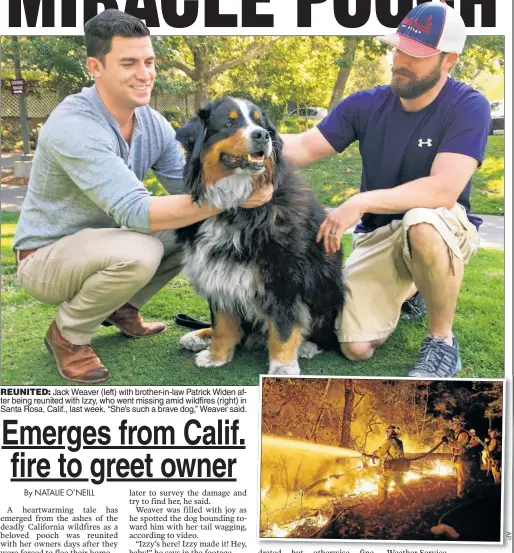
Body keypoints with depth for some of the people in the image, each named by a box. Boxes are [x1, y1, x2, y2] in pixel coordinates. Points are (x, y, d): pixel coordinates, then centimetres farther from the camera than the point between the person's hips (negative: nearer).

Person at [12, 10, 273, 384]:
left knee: (197, 227, -4)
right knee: (138, 252, -35)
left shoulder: (153, 123, -6)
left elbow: (189, 189, -6)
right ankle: (66, 334, -7)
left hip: (102, 244, 7)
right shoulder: (73, 126, -30)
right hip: (46, 257, -7)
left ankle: (122, 308, 12)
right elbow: (135, 212, -38)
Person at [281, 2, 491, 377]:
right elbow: (305, 148, -5)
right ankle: (404, 290, 26)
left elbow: (444, 190, -30)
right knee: (356, 348, -8)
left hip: (443, 228, -4)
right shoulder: (367, 104, -5)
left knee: (421, 224, -42)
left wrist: (361, 202, -37)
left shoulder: (469, 107, -18)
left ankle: (443, 343, -16)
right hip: (378, 235, 4)